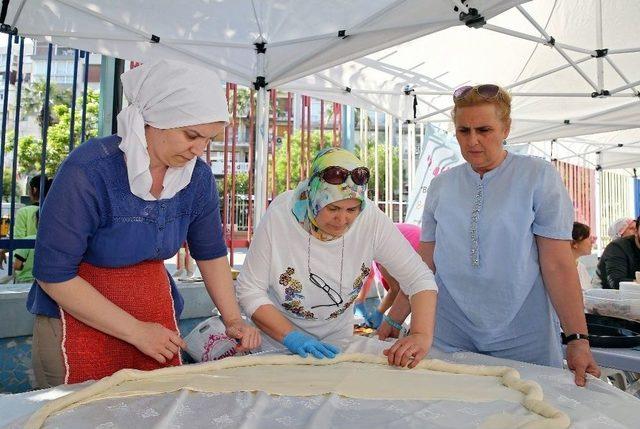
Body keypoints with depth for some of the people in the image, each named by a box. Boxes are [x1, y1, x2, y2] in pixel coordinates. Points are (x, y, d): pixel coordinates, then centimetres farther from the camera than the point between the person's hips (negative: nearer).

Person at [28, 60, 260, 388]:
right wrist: (137, 331, -18)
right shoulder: (89, 171, -22)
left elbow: (211, 252, 6)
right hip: (80, 317, -4)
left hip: (157, 308, 5)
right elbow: (53, 274, -19)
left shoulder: (198, 177, -7)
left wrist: (233, 320, -2)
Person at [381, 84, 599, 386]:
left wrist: (578, 339, -15)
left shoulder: (538, 177, -4)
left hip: (522, 339, -2)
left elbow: (558, 265, -8)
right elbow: (425, 262, 6)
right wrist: (393, 319, 3)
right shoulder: (441, 186, 4)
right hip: (450, 336, 3)